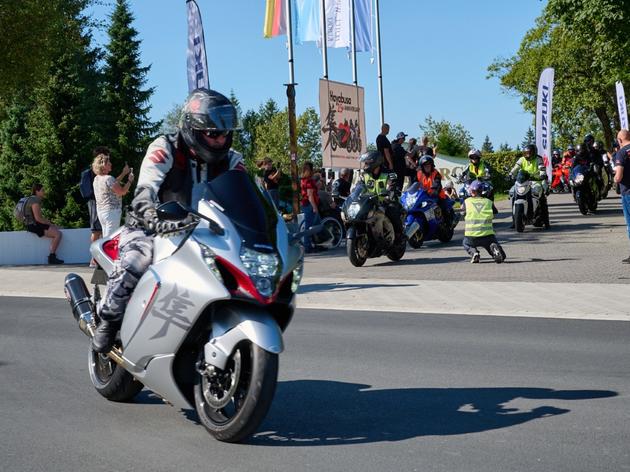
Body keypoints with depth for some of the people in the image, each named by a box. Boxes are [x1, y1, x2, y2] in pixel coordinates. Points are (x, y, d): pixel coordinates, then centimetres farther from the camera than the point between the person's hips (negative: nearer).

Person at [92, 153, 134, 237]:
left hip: (100, 211, 9)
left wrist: (123, 173, 23)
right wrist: (130, 181, 1)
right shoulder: (108, 178, -17)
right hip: (112, 211, -9)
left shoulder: (97, 179, 9)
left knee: (105, 238, 12)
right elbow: (122, 192, -13)